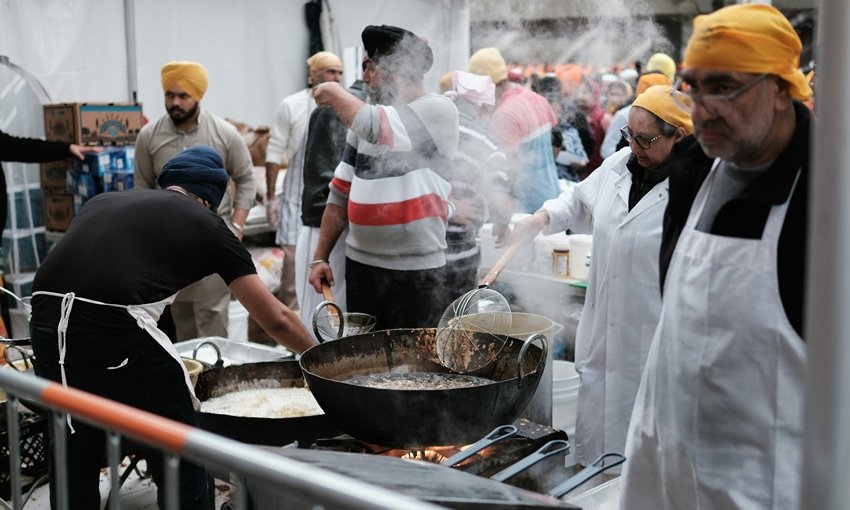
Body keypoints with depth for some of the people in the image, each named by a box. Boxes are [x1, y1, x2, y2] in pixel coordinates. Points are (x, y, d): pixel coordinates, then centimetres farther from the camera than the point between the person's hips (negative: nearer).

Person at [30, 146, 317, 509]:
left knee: (74, 462, 24)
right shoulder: (206, 224, 14)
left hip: (46, 325, 6)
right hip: (116, 330, -6)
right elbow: (276, 319, 16)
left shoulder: (103, 201, 26)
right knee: (180, 465, 11)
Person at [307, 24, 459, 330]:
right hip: (359, 262, 6)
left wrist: (334, 93, -6)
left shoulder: (439, 110, -8)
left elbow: (374, 127, -25)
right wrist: (320, 257, 9)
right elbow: (341, 194, 14)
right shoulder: (364, 118, 11)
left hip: (415, 268, -6)